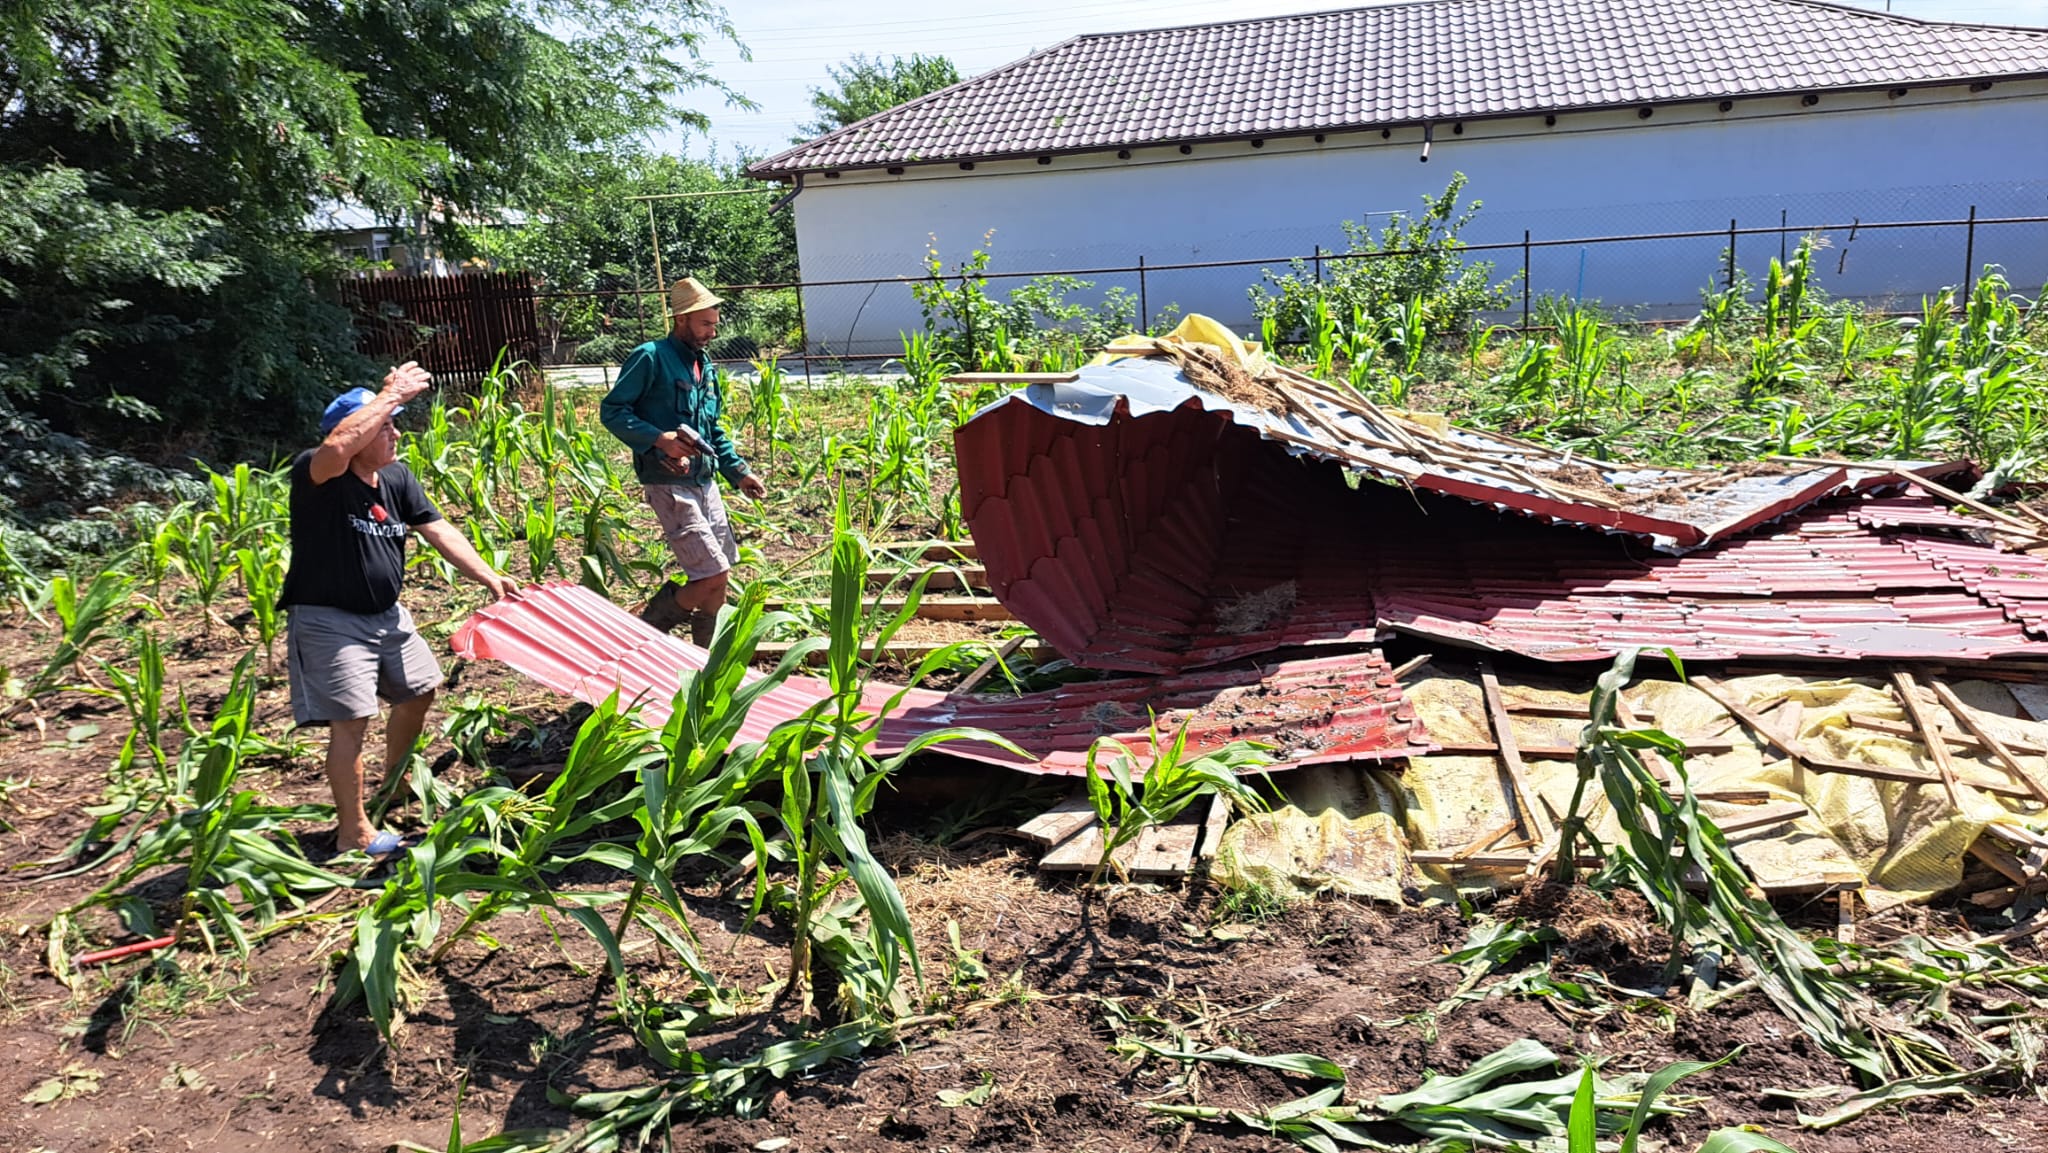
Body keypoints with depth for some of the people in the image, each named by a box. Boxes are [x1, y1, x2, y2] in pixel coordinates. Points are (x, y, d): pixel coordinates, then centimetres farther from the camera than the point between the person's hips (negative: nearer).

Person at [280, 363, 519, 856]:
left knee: (419, 691, 21)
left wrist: (488, 576, -10)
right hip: (328, 621, -8)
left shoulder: (397, 477, 1)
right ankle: (354, 833, 2)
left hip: (387, 614, 8)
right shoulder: (315, 474, -20)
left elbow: (438, 530, 0)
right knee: (351, 720, -11)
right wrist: (391, 395, -33)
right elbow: (337, 446, -44)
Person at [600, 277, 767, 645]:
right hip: (669, 486, -8)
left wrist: (739, 472, 14)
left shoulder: (705, 366, 16)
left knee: (719, 574, 12)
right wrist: (658, 439, -23)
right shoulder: (651, 358, -9)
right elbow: (611, 410, -11)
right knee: (713, 576, -12)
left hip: (704, 483, 8)